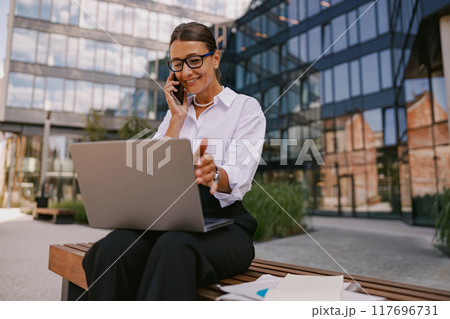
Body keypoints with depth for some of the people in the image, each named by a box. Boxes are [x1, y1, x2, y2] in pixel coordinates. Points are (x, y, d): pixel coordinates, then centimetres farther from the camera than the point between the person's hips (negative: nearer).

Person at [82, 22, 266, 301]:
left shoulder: (246, 107, 5)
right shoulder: (176, 112, 20)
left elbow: (238, 179, -11)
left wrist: (214, 174, -34)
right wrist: (177, 119, 4)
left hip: (224, 222, -3)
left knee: (173, 248, -37)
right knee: (112, 249, -28)